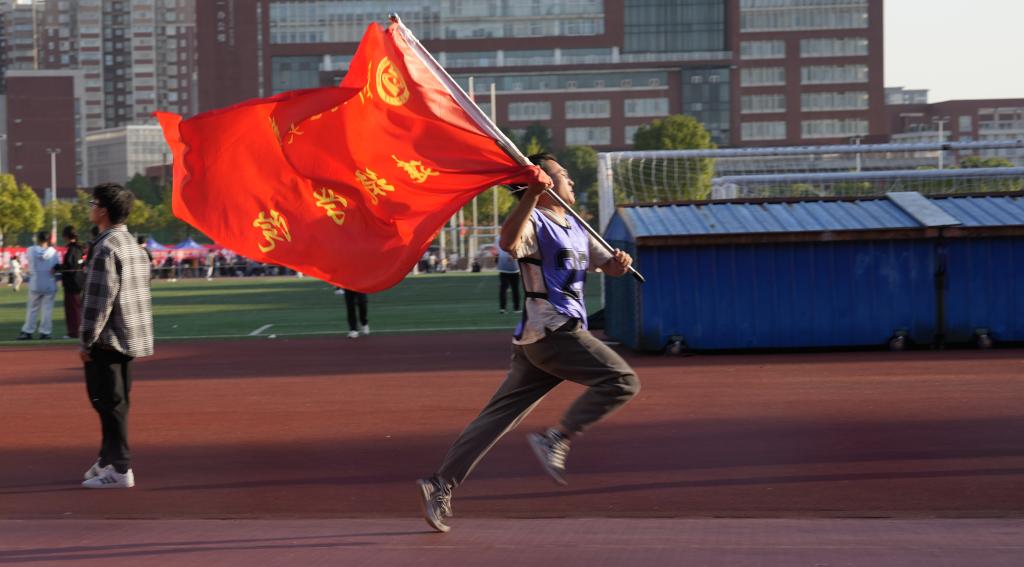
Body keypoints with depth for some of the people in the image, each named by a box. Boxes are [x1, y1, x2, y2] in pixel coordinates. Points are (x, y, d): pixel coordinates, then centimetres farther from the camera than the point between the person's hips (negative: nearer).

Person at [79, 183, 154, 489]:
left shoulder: (106, 248, -17)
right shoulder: (133, 245, 13)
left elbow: (99, 299, -20)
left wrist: (86, 340, -14)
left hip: (107, 340, -9)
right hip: (130, 338, 9)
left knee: (109, 402, -5)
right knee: (117, 402, 16)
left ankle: (119, 469, -5)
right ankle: (109, 459, 26)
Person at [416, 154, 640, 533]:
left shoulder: (576, 228, 22)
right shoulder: (534, 221, -7)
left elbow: (608, 266, 23)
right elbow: (509, 243, -30)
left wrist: (619, 262, -1)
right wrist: (531, 197, -41)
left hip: (535, 341, 9)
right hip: (552, 331, -9)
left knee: (498, 417, 6)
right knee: (622, 380, -12)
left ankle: (440, 486, 4)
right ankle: (556, 441, -11)